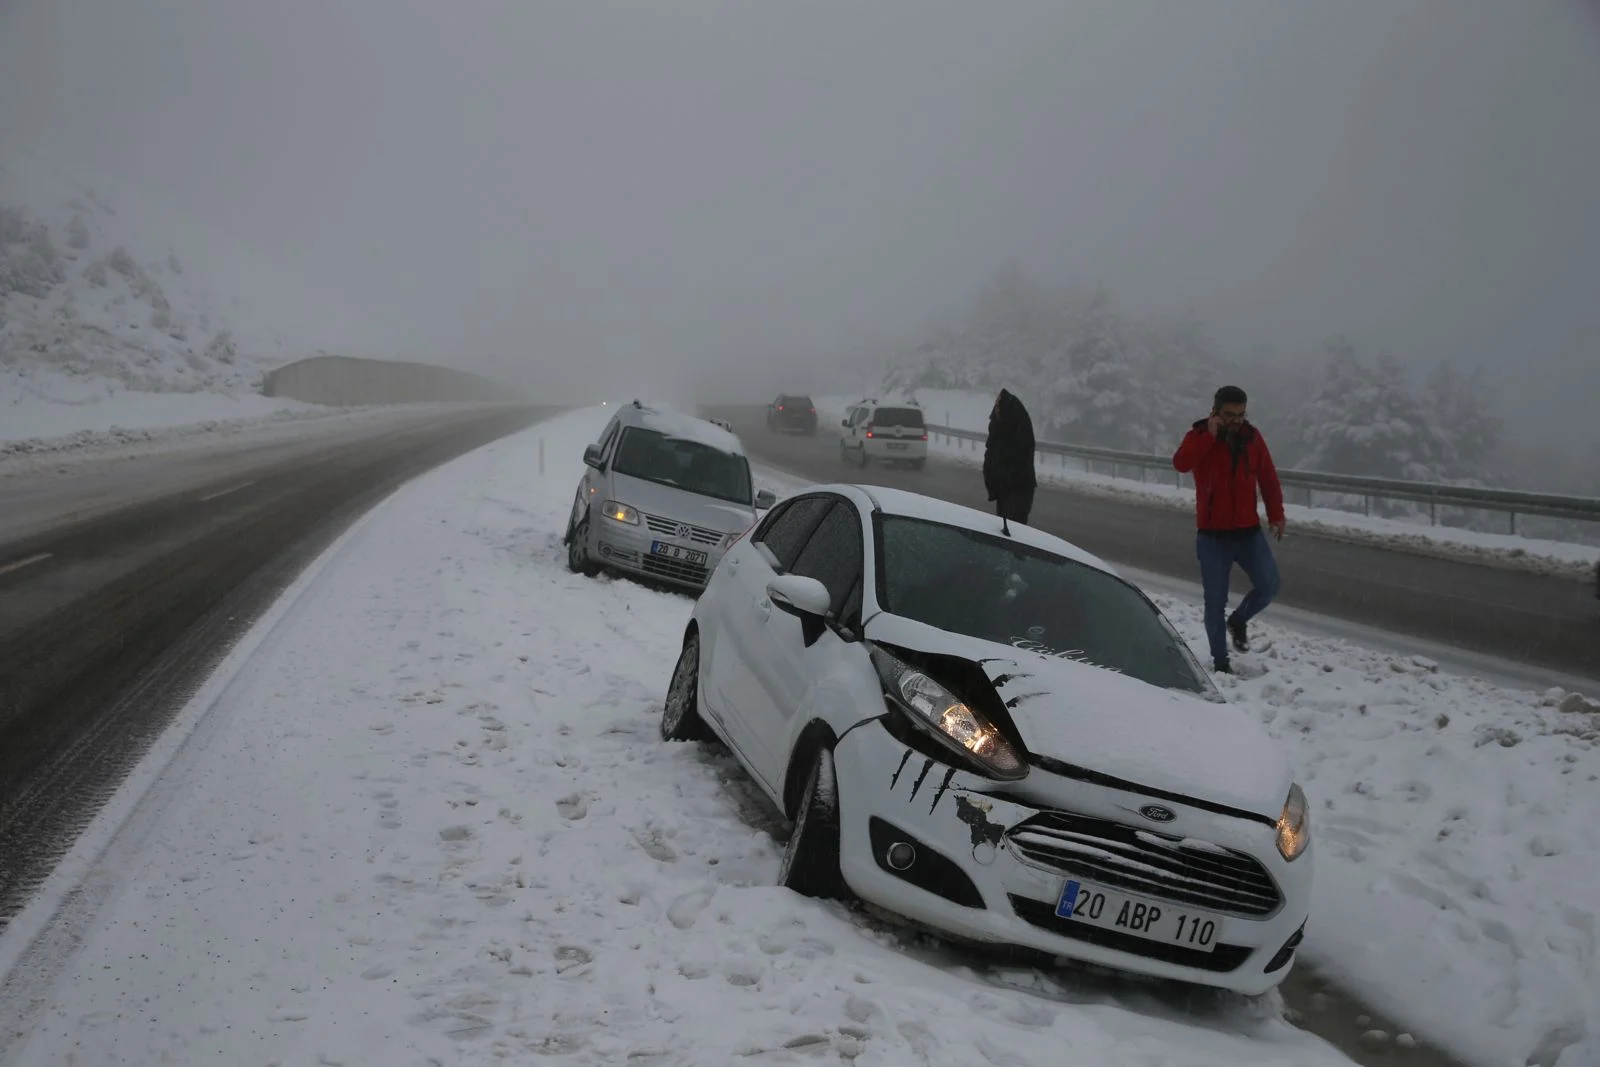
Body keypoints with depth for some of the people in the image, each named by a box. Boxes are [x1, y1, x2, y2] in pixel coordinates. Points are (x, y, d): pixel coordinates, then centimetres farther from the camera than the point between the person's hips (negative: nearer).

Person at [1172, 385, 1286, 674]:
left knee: (1268, 585, -7)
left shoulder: (1252, 437, 2)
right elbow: (1181, 464, -27)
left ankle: (1238, 621, 22)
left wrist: (1276, 515, 3)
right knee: (1215, 600, 1)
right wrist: (1210, 435, -26)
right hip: (1213, 535, -3)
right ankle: (1220, 660, 14)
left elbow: (1268, 478, 8)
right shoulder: (1199, 436, -7)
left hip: (1249, 531, 3)